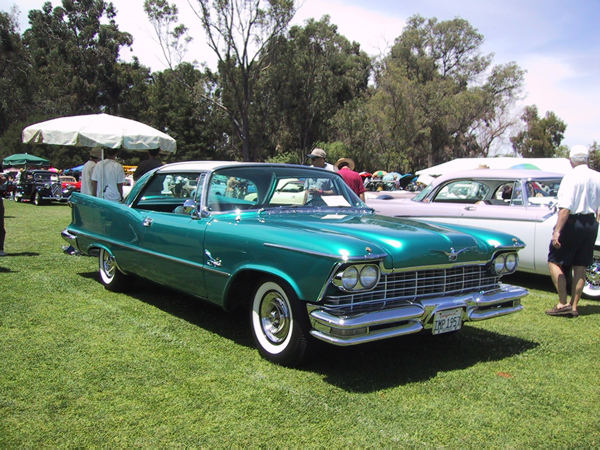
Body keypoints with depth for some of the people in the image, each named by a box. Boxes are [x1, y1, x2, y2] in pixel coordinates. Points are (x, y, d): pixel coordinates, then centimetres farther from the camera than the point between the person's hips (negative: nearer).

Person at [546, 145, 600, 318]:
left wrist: (557, 230, -23)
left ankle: (563, 303, -2)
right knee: (580, 267, 10)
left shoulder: (571, 176, -12)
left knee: (554, 262, 2)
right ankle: (574, 306, 14)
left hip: (572, 222, -7)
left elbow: (566, 207, -21)